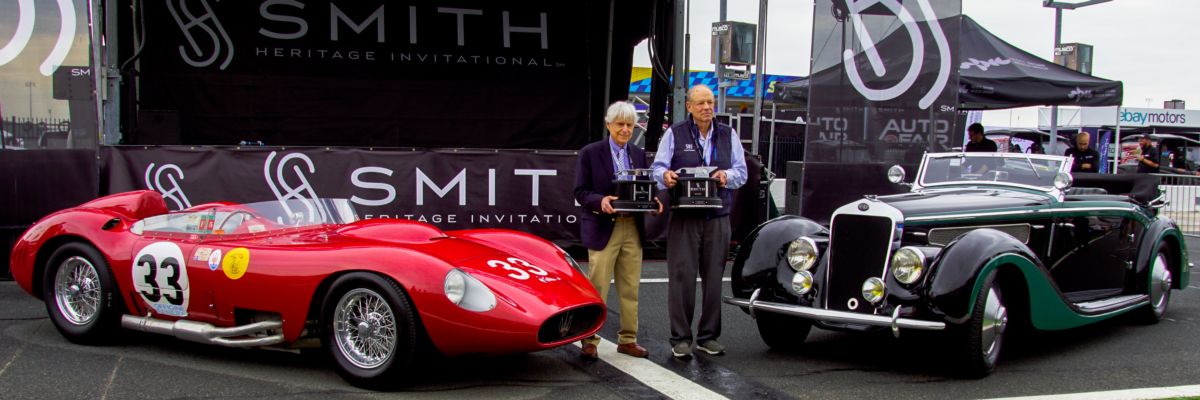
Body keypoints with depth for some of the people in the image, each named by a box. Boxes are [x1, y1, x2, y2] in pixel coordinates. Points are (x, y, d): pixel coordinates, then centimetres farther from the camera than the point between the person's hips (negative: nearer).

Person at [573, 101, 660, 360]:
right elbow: (580, 192, -5)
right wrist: (600, 201, -23)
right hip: (603, 229, -5)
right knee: (597, 288, -3)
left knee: (630, 289, 9)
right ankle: (589, 340, 5)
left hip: (633, 229, 5)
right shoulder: (590, 153, -2)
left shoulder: (639, 154, 13)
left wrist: (652, 202, -7)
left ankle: (627, 340, 18)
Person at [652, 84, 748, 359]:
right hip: (684, 217, -3)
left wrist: (727, 176, -13)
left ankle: (708, 336, 14)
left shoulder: (728, 135, 14)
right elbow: (657, 167, 1)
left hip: (718, 217, 3)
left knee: (714, 277, 5)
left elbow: (741, 171, 9)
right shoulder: (674, 134, 7)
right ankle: (680, 338, 1)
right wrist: (665, 176, -22)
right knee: (682, 276, -6)